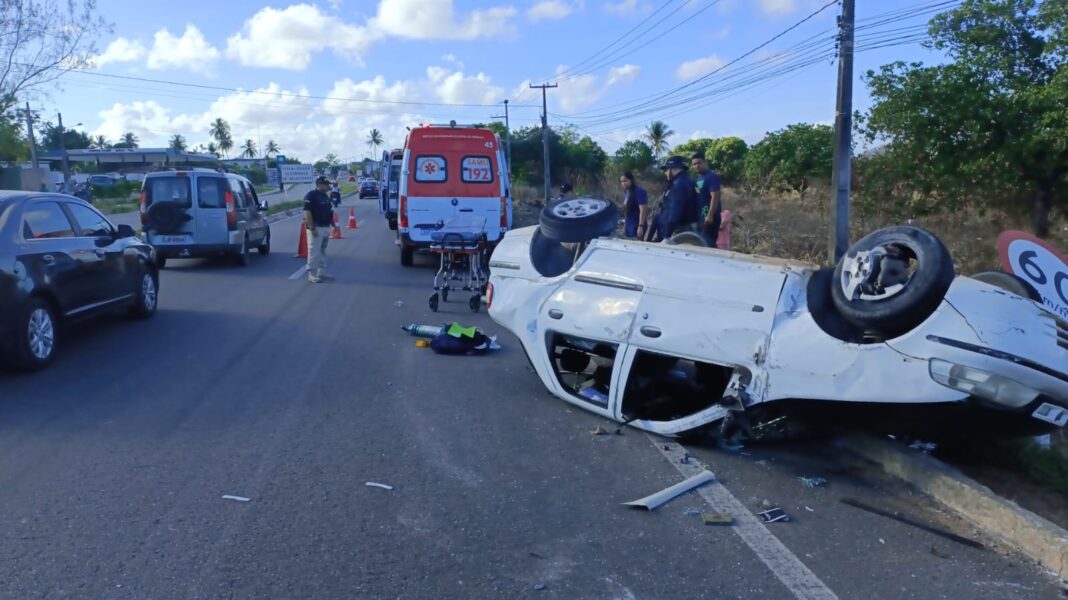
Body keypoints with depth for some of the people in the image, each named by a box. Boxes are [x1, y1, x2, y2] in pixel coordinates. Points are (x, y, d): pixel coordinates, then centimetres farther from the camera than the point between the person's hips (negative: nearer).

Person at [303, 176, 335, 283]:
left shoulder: (326, 196, 14)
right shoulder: (311, 196, -13)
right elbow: (307, 212, -19)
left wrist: (333, 225, 18)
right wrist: (312, 228, -23)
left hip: (326, 228, 9)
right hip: (316, 228, -9)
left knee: (323, 252, 13)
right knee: (314, 252, -7)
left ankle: (322, 273, 20)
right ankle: (312, 275, -3)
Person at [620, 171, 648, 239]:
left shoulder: (639, 191, -12)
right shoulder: (626, 192, 14)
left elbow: (642, 210, -18)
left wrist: (641, 226, -23)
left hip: (636, 225, -8)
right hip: (628, 225, 8)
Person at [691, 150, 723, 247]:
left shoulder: (712, 176, -11)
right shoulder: (698, 178, 19)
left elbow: (715, 197, -20)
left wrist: (710, 215, -26)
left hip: (709, 216, -10)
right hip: (700, 216, 10)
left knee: (708, 243, -15)